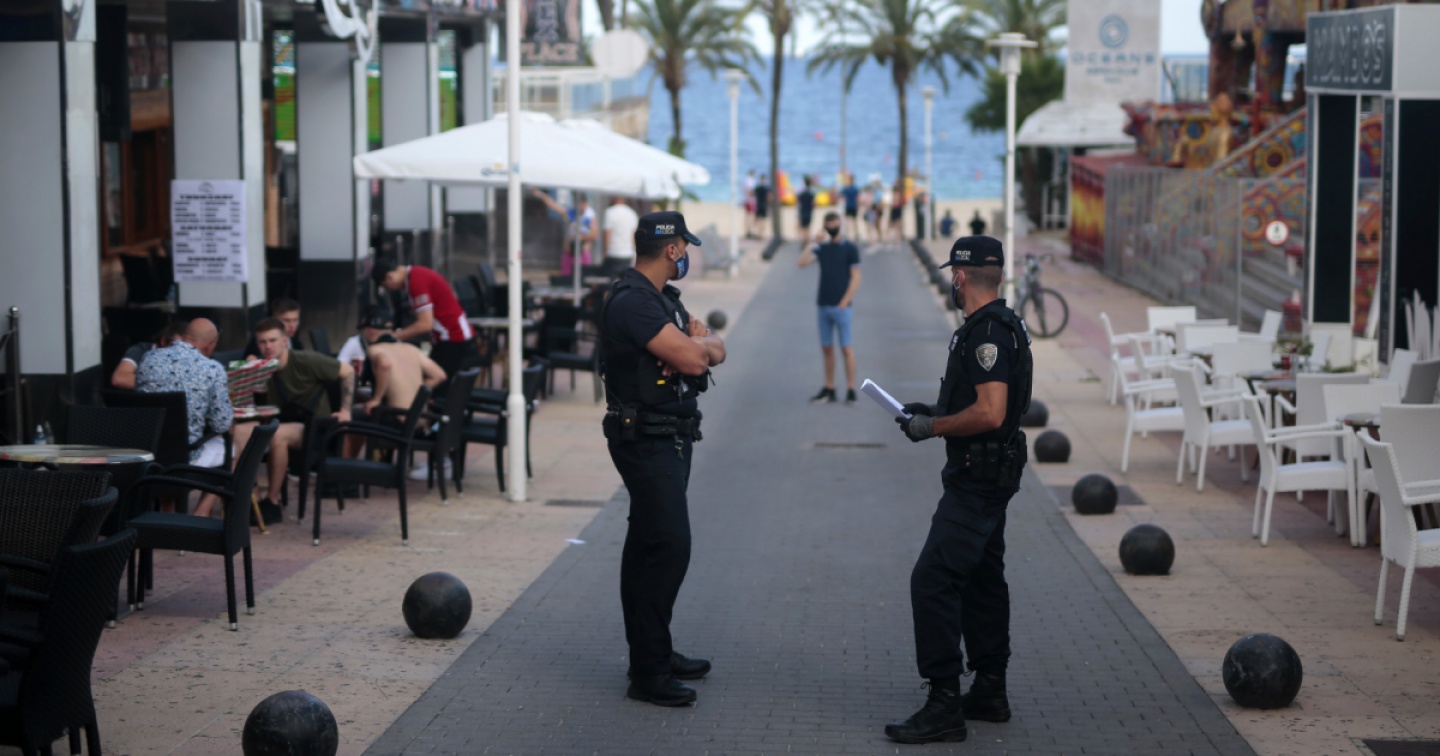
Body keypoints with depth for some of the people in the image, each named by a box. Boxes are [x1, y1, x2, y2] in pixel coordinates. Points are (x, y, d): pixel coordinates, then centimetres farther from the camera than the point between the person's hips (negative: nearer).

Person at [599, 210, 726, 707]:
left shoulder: (663, 298, 15)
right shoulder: (632, 301, -19)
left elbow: (715, 351, 11)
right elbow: (690, 358, -26)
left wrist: (698, 345, -12)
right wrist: (699, 343, -3)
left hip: (669, 438, 11)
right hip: (646, 439, -11)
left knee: (650, 545, 16)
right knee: (668, 545, -13)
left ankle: (652, 653, 25)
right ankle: (648, 672, -10)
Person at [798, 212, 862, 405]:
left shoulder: (850, 249, 0)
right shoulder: (821, 248, 11)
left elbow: (855, 278, -4)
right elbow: (802, 262, -2)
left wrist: (845, 302, -11)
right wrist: (814, 243, -8)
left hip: (841, 307, -4)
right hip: (823, 306, 5)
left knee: (846, 347, -4)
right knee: (827, 348, 7)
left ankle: (851, 390, -2)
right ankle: (829, 389, 13)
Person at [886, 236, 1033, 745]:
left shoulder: (986, 333, -20)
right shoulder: (1000, 325, 14)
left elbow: (990, 412, -27)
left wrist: (932, 427, -16)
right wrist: (936, 411, 17)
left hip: (977, 478, -11)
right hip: (989, 473, 11)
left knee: (933, 580, -13)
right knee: (981, 579, 17)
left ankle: (944, 704, -13)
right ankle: (989, 691, 26)